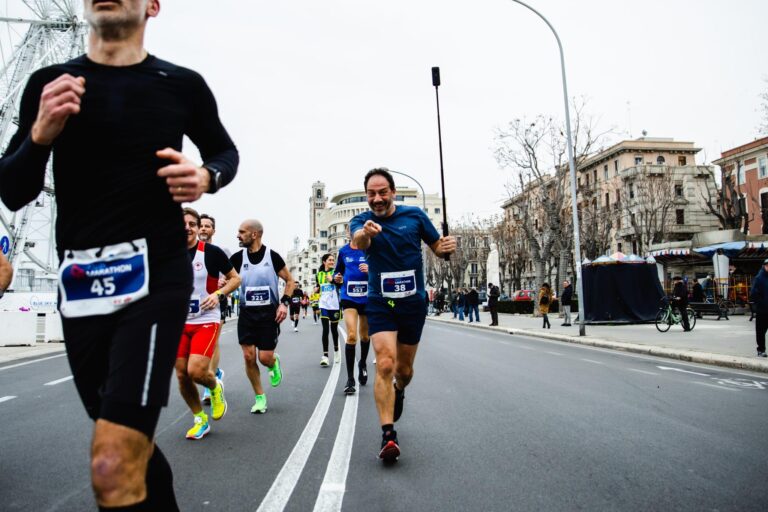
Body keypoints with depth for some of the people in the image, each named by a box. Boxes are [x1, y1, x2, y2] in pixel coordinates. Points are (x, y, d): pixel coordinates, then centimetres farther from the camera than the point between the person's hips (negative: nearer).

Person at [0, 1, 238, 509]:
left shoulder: (182, 85, 2)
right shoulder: (48, 84, 8)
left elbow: (226, 151, 17)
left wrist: (206, 176, -6)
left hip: (156, 275, -4)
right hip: (81, 284, 4)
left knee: (114, 469, -17)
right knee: (130, 443, 18)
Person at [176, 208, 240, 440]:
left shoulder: (212, 252, -9)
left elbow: (235, 278, 0)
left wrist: (218, 293, -16)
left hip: (206, 320, -4)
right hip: (179, 322, 4)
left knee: (196, 371, -18)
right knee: (182, 375, 4)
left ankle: (215, 387, 19)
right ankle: (200, 420, 24)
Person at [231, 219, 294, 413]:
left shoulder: (272, 256, -6)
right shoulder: (238, 257, 0)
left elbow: (290, 281, 2)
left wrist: (284, 303, -10)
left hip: (269, 313, -2)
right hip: (247, 313, 3)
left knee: (265, 357, -5)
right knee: (249, 357, -2)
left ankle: (274, 363, 34)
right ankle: (260, 397, 16)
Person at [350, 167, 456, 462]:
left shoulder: (415, 215, -2)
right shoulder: (362, 221, -6)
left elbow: (438, 248, 7)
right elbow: (358, 241, -30)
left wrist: (447, 248, -18)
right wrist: (365, 234, -55)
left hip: (413, 303, 2)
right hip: (380, 303, -2)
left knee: (404, 369, 14)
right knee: (385, 364, -18)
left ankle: (398, 393, 49)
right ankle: (388, 435, -12)